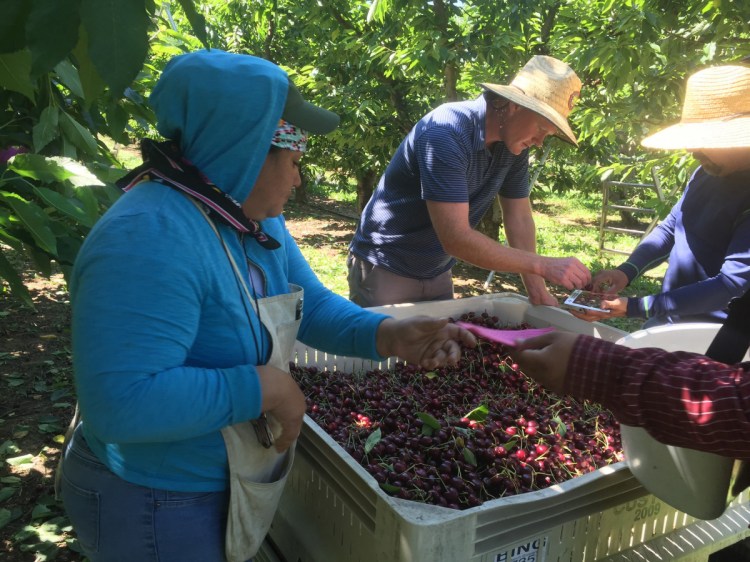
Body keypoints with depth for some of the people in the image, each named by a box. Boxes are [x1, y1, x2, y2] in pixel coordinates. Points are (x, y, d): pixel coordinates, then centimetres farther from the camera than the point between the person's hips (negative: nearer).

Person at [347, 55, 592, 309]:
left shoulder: (514, 143, -5)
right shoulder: (446, 133, -28)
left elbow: (519, 218, 1)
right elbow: (456, 238, -33)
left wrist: (538, 292, -6)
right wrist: (543, 265, -29)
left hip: (437, 272, 7)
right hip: (385, 269, -7)